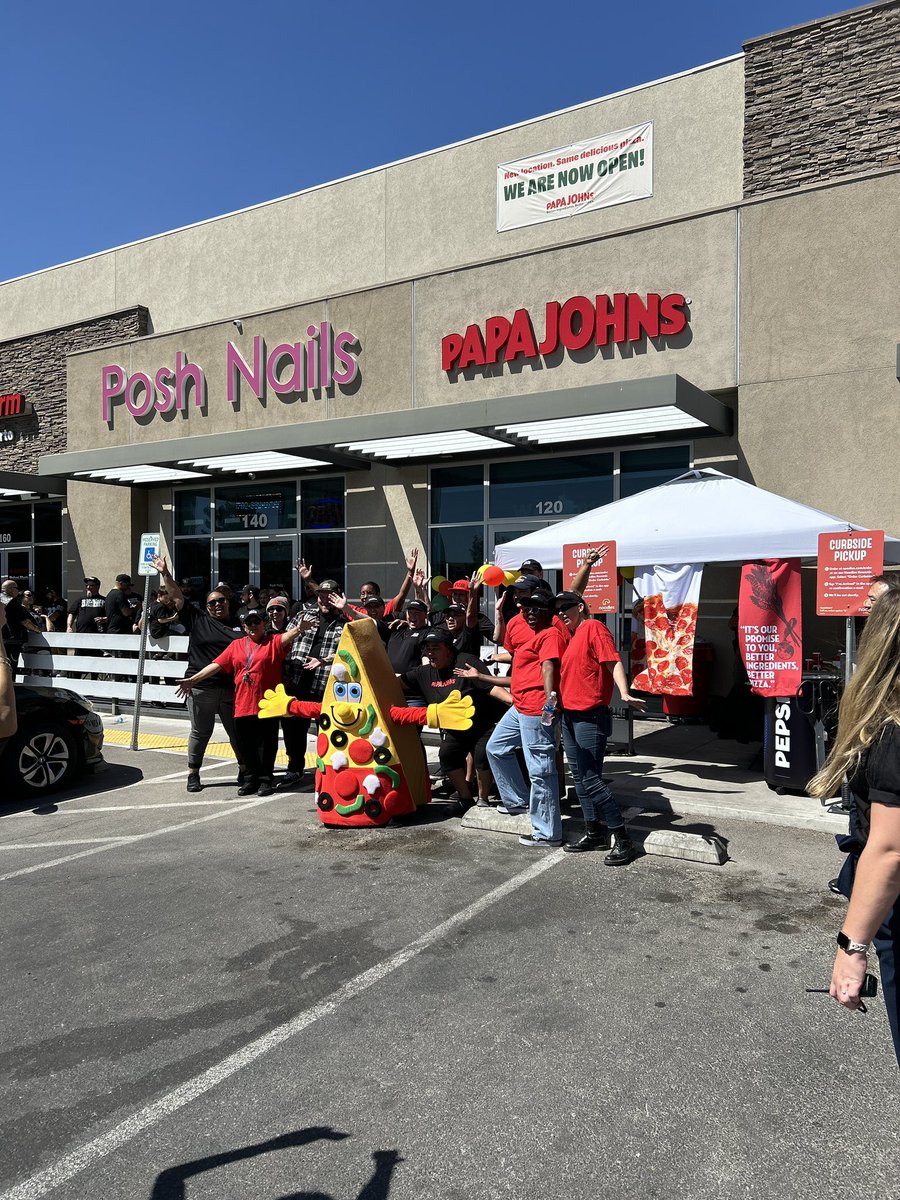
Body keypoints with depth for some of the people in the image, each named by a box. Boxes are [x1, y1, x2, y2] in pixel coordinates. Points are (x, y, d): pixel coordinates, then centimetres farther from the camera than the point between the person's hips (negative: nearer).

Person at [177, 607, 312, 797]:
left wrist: (299, 628, -41)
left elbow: (286, 637, -19)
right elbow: (216, 665, 10)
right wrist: (192, 679, 5)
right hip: (242, 705, 4)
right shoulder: (236, 645, 13)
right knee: (245, 745, 9)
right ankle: (250, 779, 22)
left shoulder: (273, 642, 2)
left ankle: (265, 780, 16)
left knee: (266, 744, 4)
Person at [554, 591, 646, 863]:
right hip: (569, 716, 9)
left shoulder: (593, 627, -8)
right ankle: (594, 833, 24)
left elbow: (613, 661, -19)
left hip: (590, 717, -9)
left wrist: (624, 693, -32)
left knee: (591, 780, -9)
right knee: (579, 778, 13)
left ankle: (622, 839, 0)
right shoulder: (569, 635, 16)